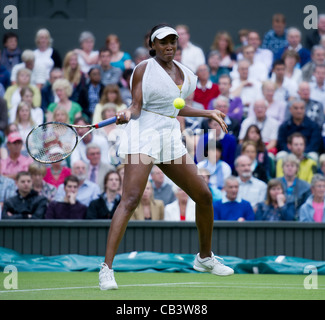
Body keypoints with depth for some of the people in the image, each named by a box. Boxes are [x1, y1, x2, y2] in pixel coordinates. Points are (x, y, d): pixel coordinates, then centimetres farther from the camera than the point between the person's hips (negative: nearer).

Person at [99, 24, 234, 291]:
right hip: (142, 138, -7)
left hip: (170, 139, 7)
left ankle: (205, 258, 31)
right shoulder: (143, 69, -4)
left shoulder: (184, 72, 14)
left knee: (204, 196, 9)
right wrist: (127, 115, -32)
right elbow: (137, 106, -10)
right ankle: (107, 268, -27)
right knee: (130, 199, -22)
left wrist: (207, 113, 31)